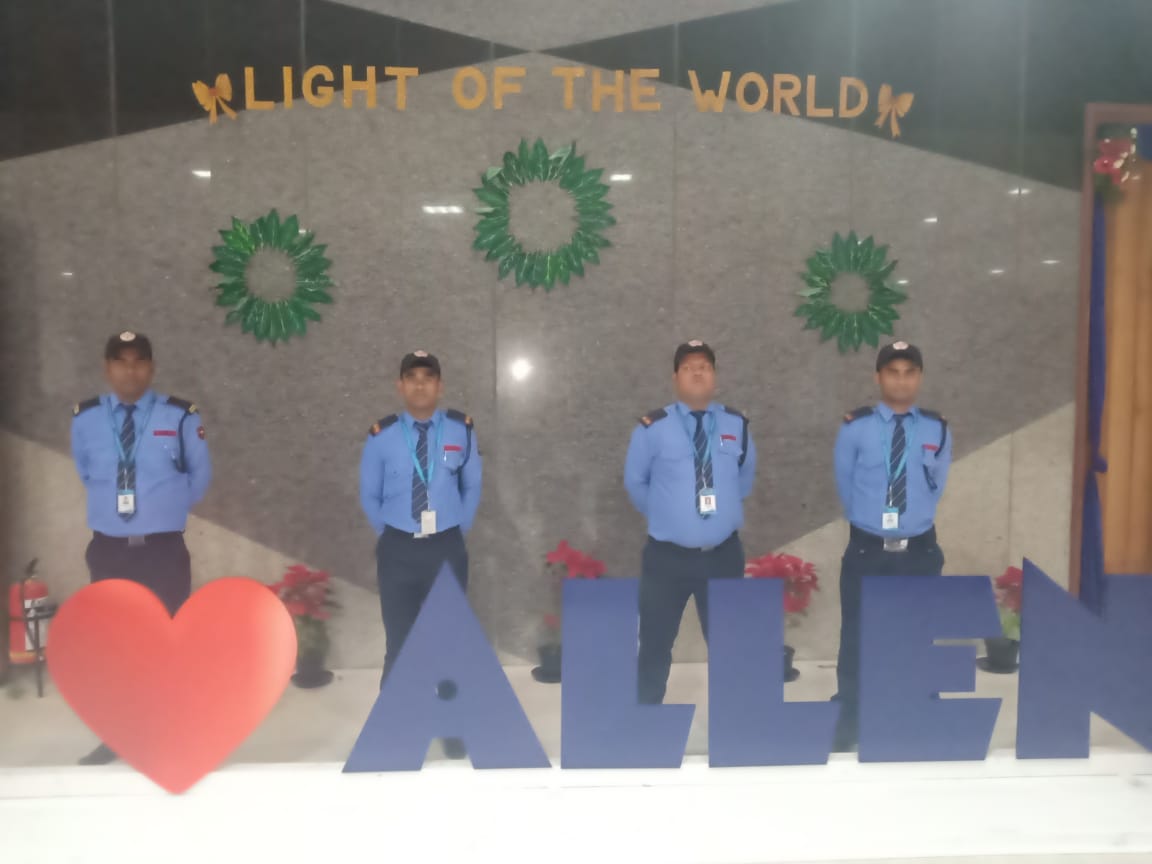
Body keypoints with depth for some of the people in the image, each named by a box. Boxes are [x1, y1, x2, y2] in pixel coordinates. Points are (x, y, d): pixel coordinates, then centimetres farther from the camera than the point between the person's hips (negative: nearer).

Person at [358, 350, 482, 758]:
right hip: (398, 549, -1)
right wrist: (389, 535, 7)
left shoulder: (461, 430, -3)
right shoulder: (381, 436, -6)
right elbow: (369, 496, 7)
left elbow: (472, 486, 11)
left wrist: (460, 529, 8)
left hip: (447, 547, 1)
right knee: (399, 642, 6)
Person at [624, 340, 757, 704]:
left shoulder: (737, 424, 1)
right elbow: (634, 481, 5)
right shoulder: (653, 427, -9)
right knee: (656, 645, 10)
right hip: (667, 556, -2)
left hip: (724, 555, 3)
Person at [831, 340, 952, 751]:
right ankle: (846, 730, 21)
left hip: (920, 552, 2)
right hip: (866, 551, -1)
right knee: (856, 642, 7)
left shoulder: (938, 430, 0)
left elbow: (936, 487, 13)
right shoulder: (855, 428, -7)